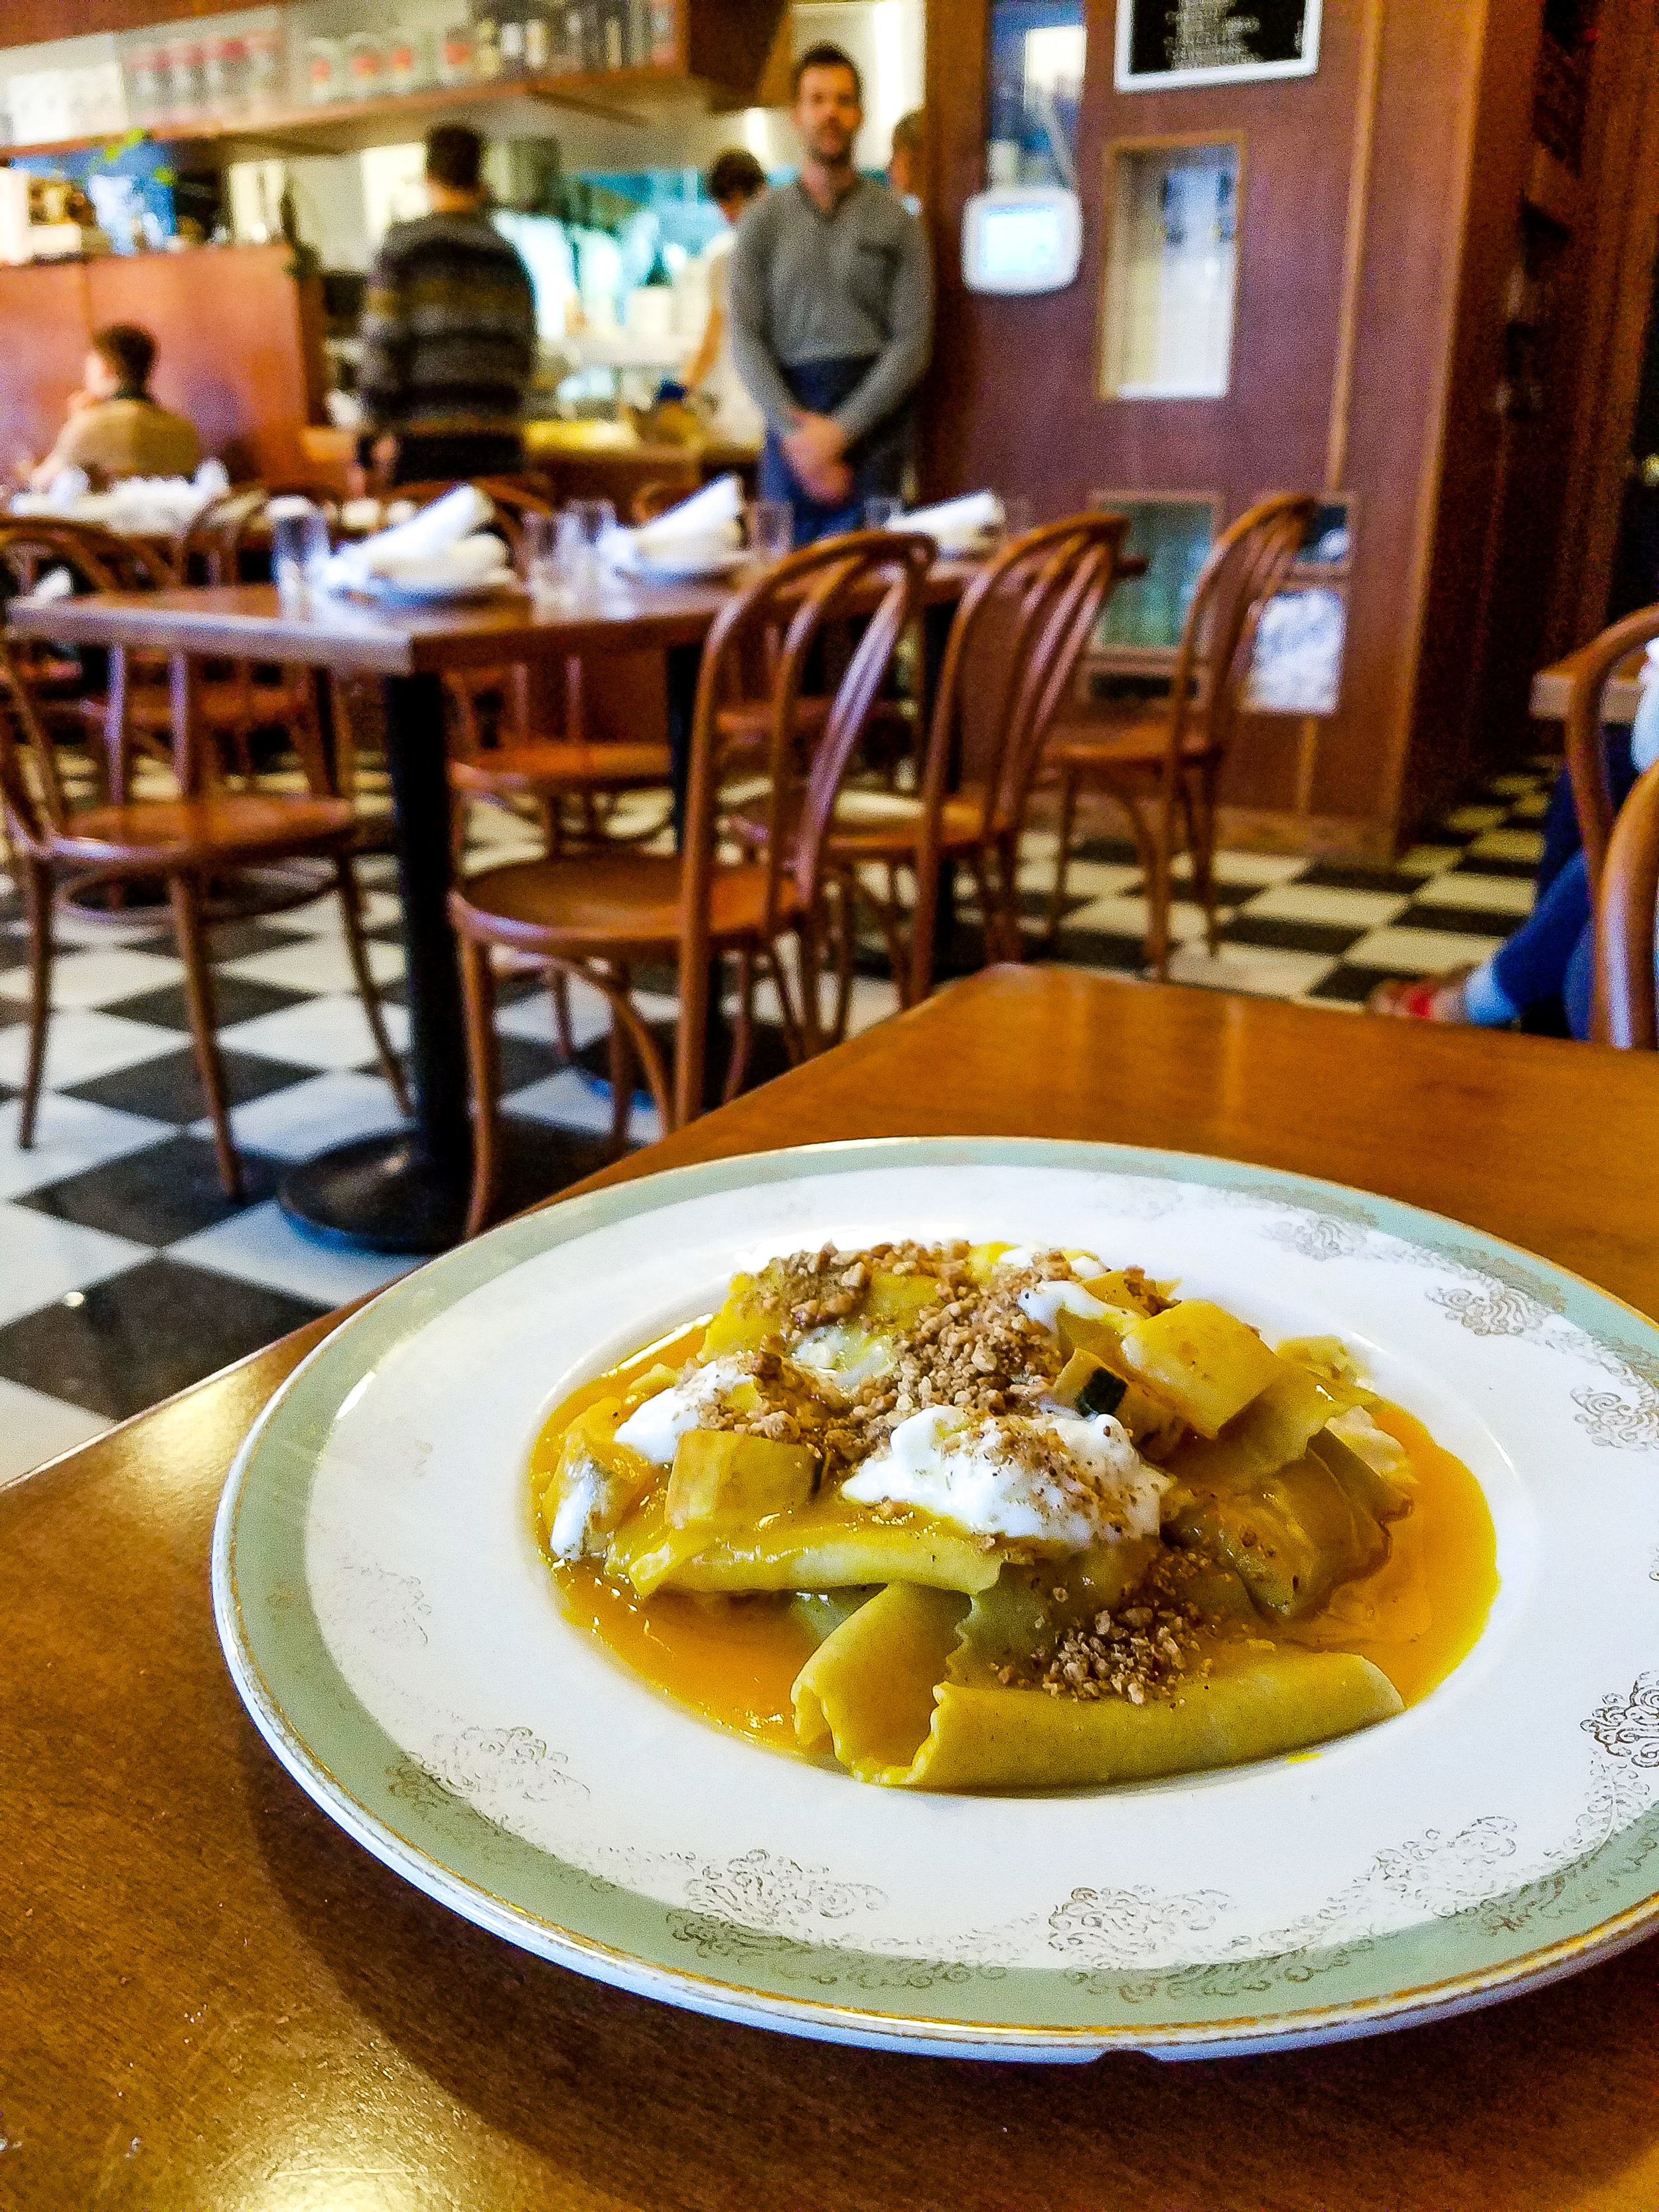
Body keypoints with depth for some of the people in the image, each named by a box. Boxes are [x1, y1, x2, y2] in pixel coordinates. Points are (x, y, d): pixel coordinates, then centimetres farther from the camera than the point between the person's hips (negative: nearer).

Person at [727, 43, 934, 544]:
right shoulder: (763, 221, 10)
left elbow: (912, 343, -1)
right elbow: (746, 338, 3)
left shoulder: (895, 222, 6)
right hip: (790, 417, 1)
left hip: (871, 412, -1)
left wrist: (841, 430, -11)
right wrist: (796, 432, -11)